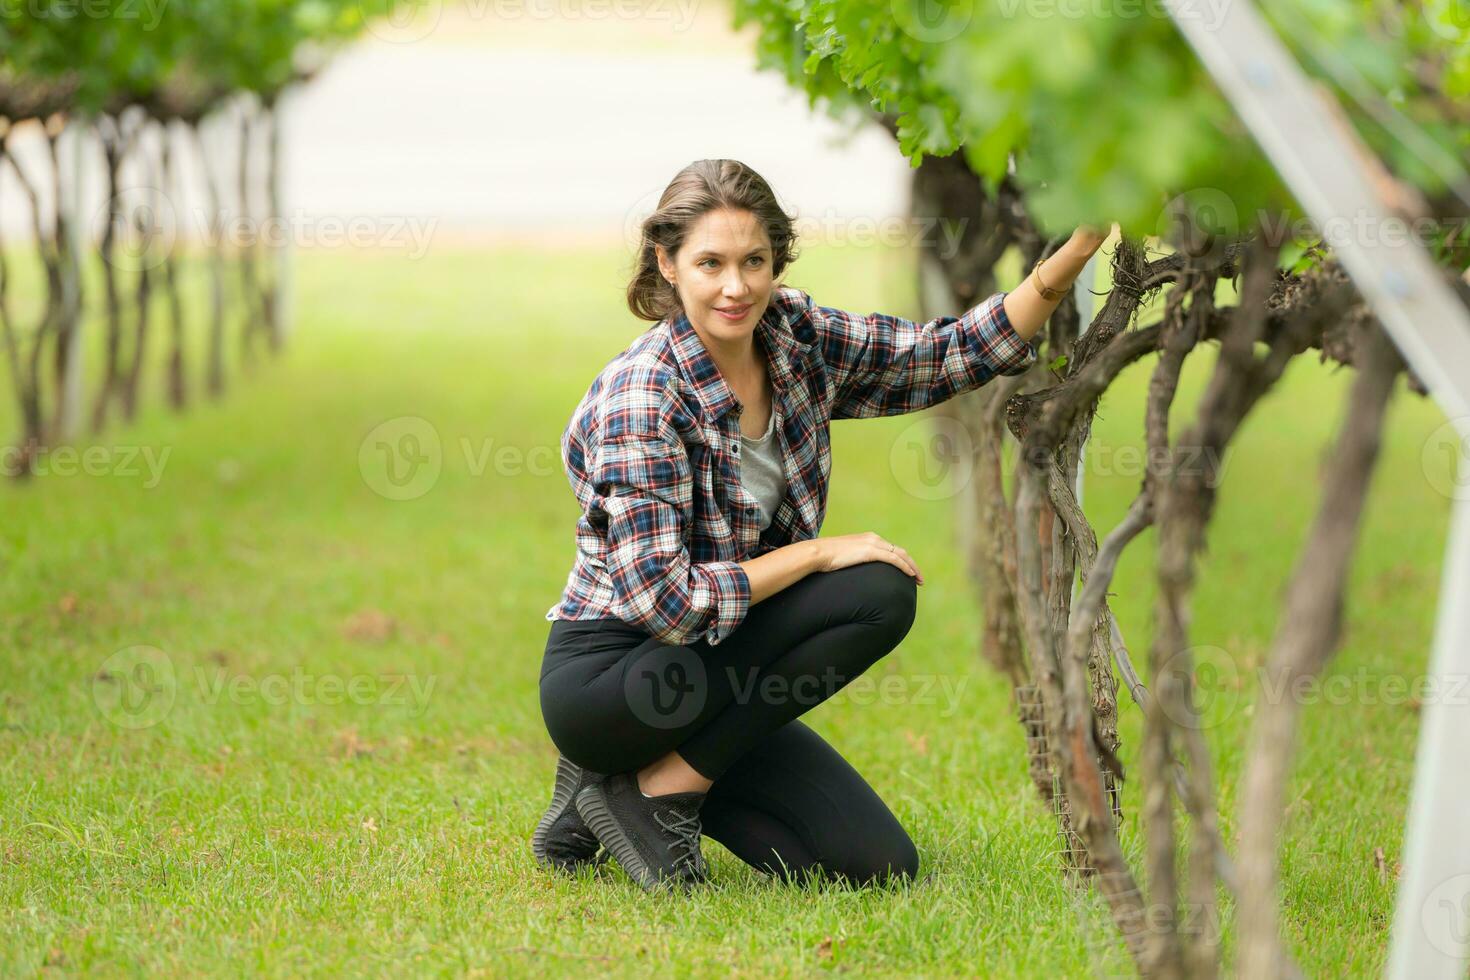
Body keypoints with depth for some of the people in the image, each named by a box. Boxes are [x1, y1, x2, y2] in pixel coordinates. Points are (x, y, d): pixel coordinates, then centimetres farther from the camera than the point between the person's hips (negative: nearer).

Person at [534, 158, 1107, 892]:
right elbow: (659, 599, -25)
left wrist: (1074, 255, -14)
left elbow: (956, 353, -1)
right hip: (605, 680, -7)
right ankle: (660, 792, -12)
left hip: (710, 676, 7)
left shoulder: (799, 341, -2)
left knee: (877, 866, -5)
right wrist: (819, 553, -20)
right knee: (878, 592, -23)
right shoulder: (639, 399, -22)